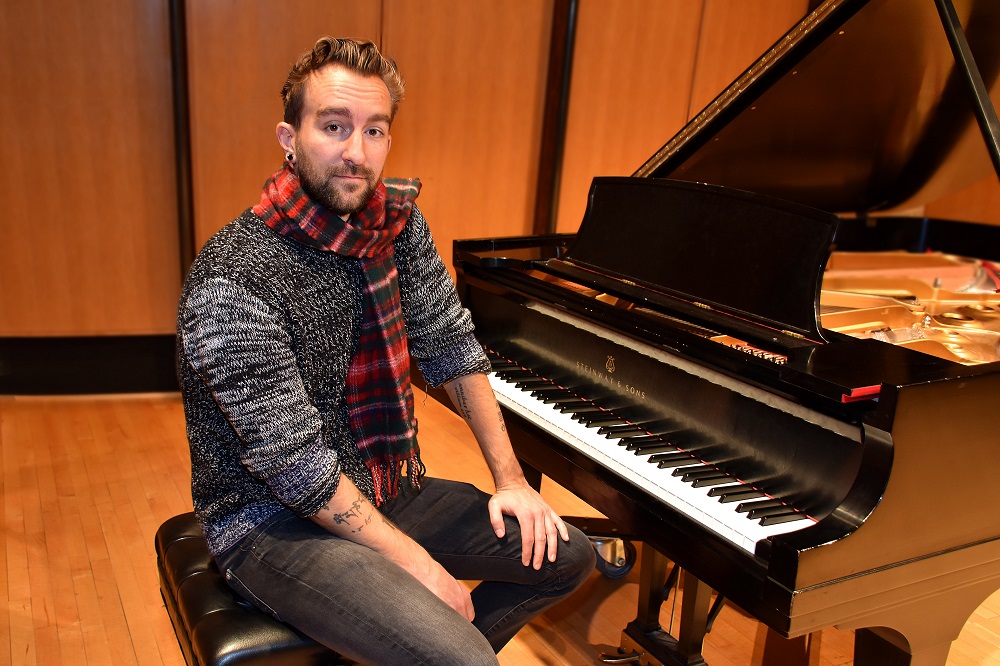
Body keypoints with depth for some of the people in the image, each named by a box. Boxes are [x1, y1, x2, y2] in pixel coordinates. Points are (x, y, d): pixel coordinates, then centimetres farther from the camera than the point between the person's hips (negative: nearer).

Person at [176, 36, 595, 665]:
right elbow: (296, 465, -23)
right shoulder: (232, 283, -24)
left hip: (382, 488, 7)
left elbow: (451, 343, 4)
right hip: (274, 519, -7)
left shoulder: (396, 223, -3)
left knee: (568, 556, 8)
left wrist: (510, 478, 2)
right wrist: (418, 564, -18)